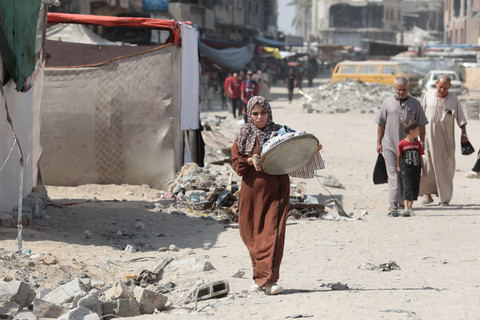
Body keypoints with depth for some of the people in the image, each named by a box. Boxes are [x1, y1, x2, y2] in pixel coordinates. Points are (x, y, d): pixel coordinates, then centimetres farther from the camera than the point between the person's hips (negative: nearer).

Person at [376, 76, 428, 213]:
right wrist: (379, 142, 6)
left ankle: (404, 202, 17)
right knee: (393, 173, -6)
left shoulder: (415, 104, 5)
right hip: (390, 144, -1)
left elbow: (421, 125, 8)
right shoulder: (387, 102, 5)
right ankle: (393, 203, -9)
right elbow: (381, 124, 9)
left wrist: (422, 142, 3)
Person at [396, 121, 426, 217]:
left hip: (416, 169, 5)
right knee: (407, 188, -13)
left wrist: (423, 168, 11)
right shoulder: (402, 144, -8)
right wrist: (398, 167, 8)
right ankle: (406, 208, -19)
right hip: (406, 169, -5)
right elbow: (399, 156, 3)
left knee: (415, 189, 9)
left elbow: (420, 157, 12)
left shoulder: (418, 143, 6)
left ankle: (410, 207, 22)